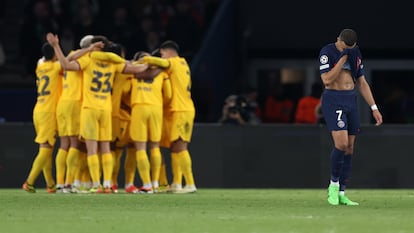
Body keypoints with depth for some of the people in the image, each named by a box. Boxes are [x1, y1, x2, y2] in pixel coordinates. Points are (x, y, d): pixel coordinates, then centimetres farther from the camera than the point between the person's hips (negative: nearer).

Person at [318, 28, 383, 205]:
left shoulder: (355, 55, 10)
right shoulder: (327, 52, -8)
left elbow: (362, 83, 15)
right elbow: (327, 80, -19)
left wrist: (374, 108, 10)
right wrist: (343, 57, -19)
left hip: (351, 101, 6)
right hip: (333, 100, -6)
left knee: (349, 149, 3)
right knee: (341, 143, -20)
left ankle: (341, 194, 8)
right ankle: (333, 186, -2)